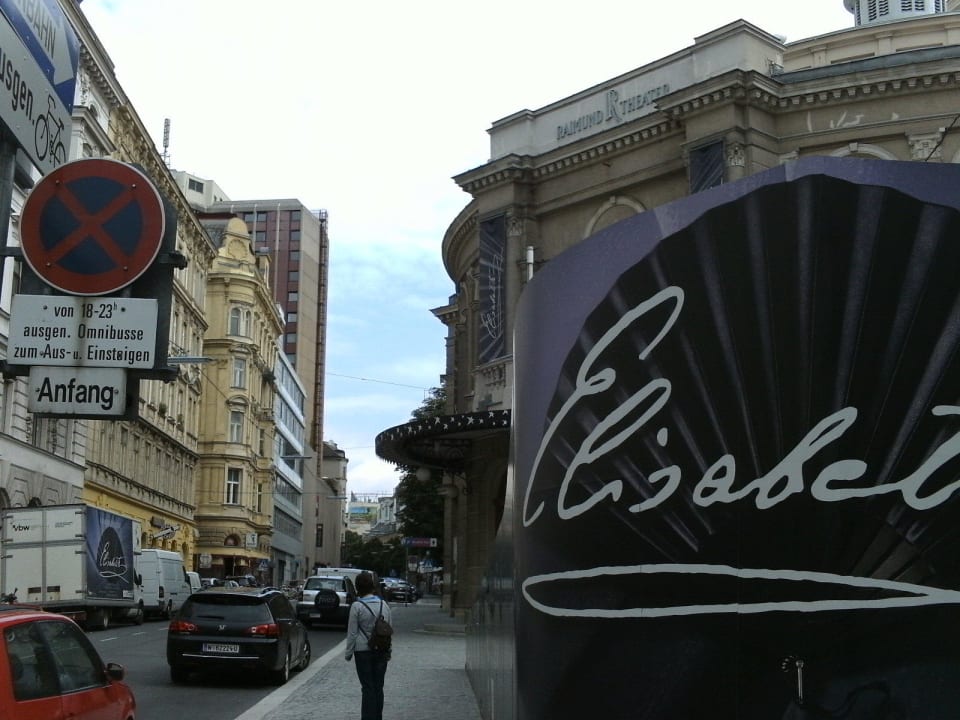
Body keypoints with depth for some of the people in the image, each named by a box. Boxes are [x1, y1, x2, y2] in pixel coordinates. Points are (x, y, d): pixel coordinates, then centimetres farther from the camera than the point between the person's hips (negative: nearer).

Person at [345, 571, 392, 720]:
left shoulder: (357, 606, -10)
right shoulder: (384, 605, 3)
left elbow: (352, 633, -7)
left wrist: (348, 652, 2)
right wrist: (388, 651, 18)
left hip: (363, 651, -4)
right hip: (382, 651, 4)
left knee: (367, 687, 1)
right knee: (378, 686, 11)